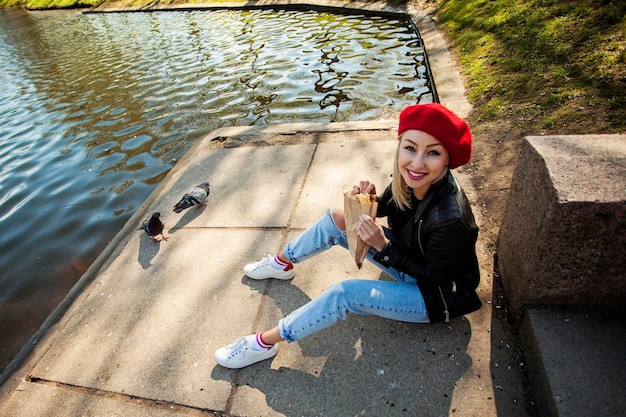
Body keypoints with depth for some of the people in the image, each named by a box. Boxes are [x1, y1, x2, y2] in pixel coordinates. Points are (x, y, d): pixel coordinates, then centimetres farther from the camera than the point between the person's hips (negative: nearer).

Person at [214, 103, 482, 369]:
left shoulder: (450, 219, -38)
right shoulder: (411, 177, -18)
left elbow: (433, 275, -23)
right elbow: (385, 208, 1)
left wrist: (382, 245, -29)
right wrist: (370, 201, -21)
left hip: (440, 292, -6)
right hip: (411, 259, 7)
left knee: (344, 295, -25)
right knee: (336, 219, -3)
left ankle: (264, 343, -5)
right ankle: (282, 263, 21)